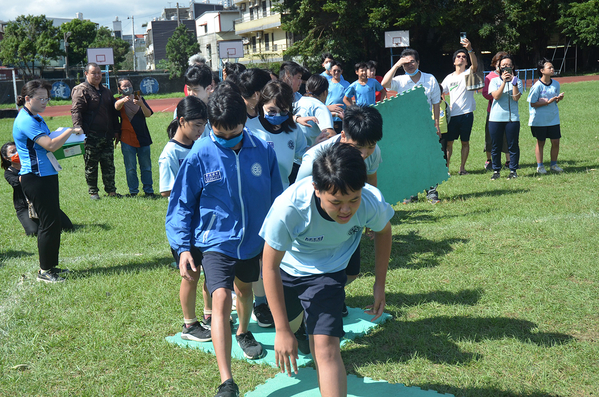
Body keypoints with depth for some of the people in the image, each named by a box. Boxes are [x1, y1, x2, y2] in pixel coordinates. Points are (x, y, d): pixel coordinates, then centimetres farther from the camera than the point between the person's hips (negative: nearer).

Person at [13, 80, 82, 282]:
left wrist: (66, 137, 12)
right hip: (36, 179, -10)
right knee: (49, 223, -6)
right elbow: (50, 145, -24)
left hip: (46, 176, 10)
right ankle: (44, 271, 3)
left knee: (52, 222, 14)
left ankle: (51, 266, 24)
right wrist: (70, 131, -14)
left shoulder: (36, 118, 16)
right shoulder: (26, 121, -16)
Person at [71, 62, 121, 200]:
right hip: (91, 136, -6)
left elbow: (113, 112, 24)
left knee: (109, 164, 8)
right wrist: (78, 129, -23)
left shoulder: (106, 91, 19)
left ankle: (111, 190, 16)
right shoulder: (81, 90, -3)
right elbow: (76, 111, -11)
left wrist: (116, 130, 19)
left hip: (107, 136, 6)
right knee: (91, 165, 2)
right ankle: (93, 192, 11)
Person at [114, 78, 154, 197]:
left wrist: (141, 104, -25)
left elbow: (148, 114, -5)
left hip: (143, 138, 2)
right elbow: (117, 106, -24)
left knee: (146, 167, 6)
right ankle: (133, 191, 10)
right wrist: (124, 100, -48)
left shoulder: (139, 98, 8)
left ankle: (149, 190, 15)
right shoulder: (120, 101, 2)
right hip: (127, 139, -2)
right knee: (130, 168, 1)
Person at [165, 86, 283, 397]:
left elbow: (276, 197, 3)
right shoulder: (200, 156, -16)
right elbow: (181, 204, -7)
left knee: (244, 287, 26)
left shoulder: (263, 150, -10)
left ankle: (243, 332, 58)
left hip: (253, 238, 4)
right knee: (221, 299, -18)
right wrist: (182, 247, -13)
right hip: (216, 240, -3)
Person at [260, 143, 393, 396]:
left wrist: (380, 283, 1)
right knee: (290, 324, 27)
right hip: (285, 268, 0)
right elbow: (270, 266, -27)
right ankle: (299, 326, 64)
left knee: (325, 347, -16)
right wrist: (282, 331, -24)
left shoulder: (371, 202, -33)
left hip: (327, 273, 0)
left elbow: (383, 231, -5)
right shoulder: (288, 208, -41)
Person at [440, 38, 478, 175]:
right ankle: (445, 167, 5)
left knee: (465, 142, 5)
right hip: (452, 114, 2)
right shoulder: (449, 78, 13)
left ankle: (462, 167, 16)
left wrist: (470, 49, -36)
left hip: (466, 114, -2)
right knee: (448, 142, -1)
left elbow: (475, 65, -20)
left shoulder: (468, 73, 2)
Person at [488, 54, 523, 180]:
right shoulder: (494, 81, 6)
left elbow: (516, 98, -8)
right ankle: (496, 170, 15)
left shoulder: (517, 81, 7)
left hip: (512, 118, 0)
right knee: (496, 146, 4)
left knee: (513, 145, 2)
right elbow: (496, 96, -10)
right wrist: (504, 81, -15)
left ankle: (513, 170, 13)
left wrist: (513, 81, -13)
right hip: (496, 118, 0)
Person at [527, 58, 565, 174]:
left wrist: (559, 98, -9)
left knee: (556, 141, 3)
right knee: (540, 142, 7)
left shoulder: (556, 84, 2)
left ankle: (553, 164, 21)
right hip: (540, 120, -4)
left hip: (553, 118, 5)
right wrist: (547, 102, -20)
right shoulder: (537, 86, -14)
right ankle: (540, 166, 20)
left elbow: (555, 101, 13)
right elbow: (532, 104, -14)